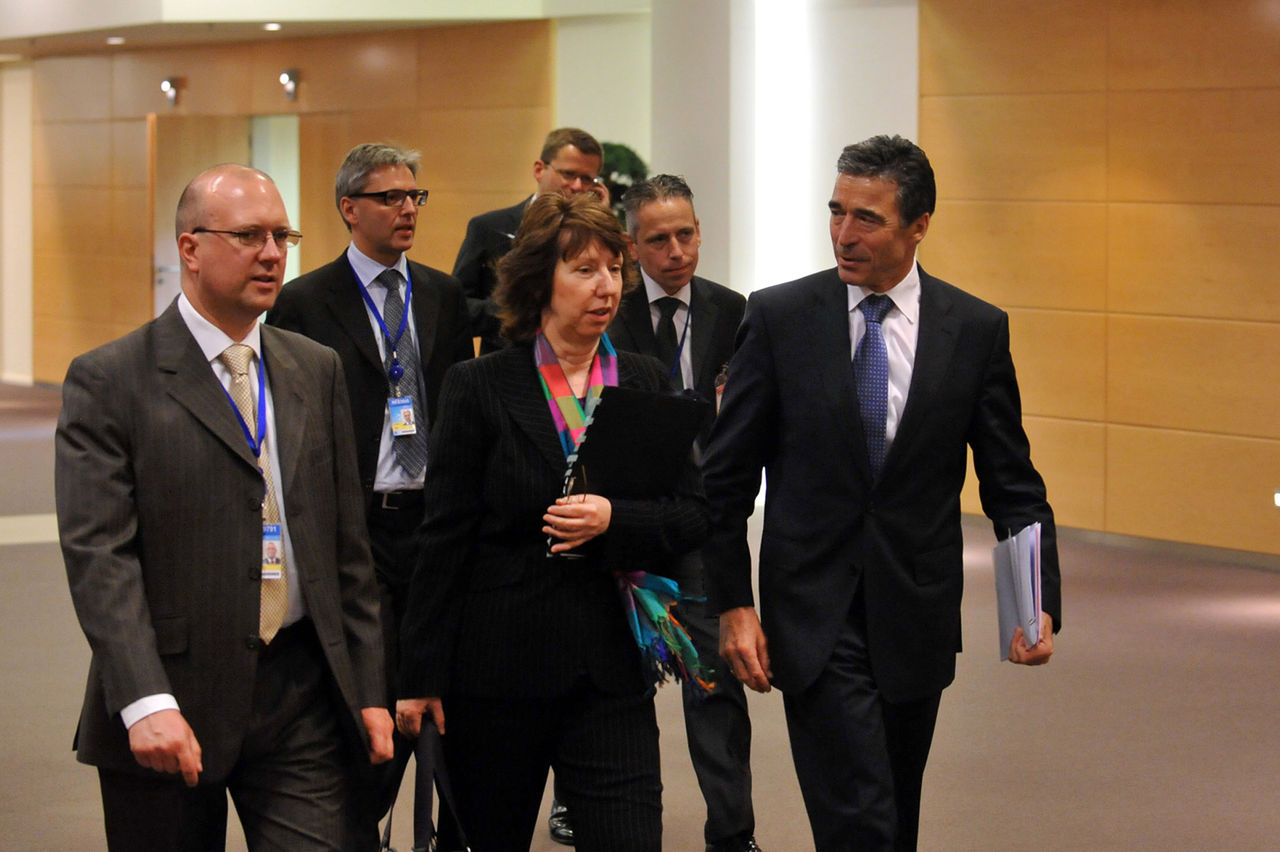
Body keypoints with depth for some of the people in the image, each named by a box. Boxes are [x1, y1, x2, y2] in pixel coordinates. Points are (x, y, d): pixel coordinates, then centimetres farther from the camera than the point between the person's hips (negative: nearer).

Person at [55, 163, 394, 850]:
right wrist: (146, 701, -24)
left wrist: (369, 690, 10)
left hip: (301, 697, 4)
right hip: (172, 703, -3)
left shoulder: (317, 371, 12)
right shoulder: (108, 381, -5)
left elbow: (347, 543, 14)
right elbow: (98, 554, -13)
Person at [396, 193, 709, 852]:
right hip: (498, 668, -2)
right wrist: (422, 676, -5)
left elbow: (693, 515, 7)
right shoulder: (480, 388, -1)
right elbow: (445, 541, -3)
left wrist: (614, 521, -13)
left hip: (612, 673, 2)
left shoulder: (646, 384, 9)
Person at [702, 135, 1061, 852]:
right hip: (815, 617, -2)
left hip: (917, 617, 2)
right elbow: (728, 477, 1)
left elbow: (1012, 483, 3)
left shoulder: (977, 330, 0)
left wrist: (1038, 601, -11)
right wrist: (733, 604, -5)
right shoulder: (779, 317, -3)